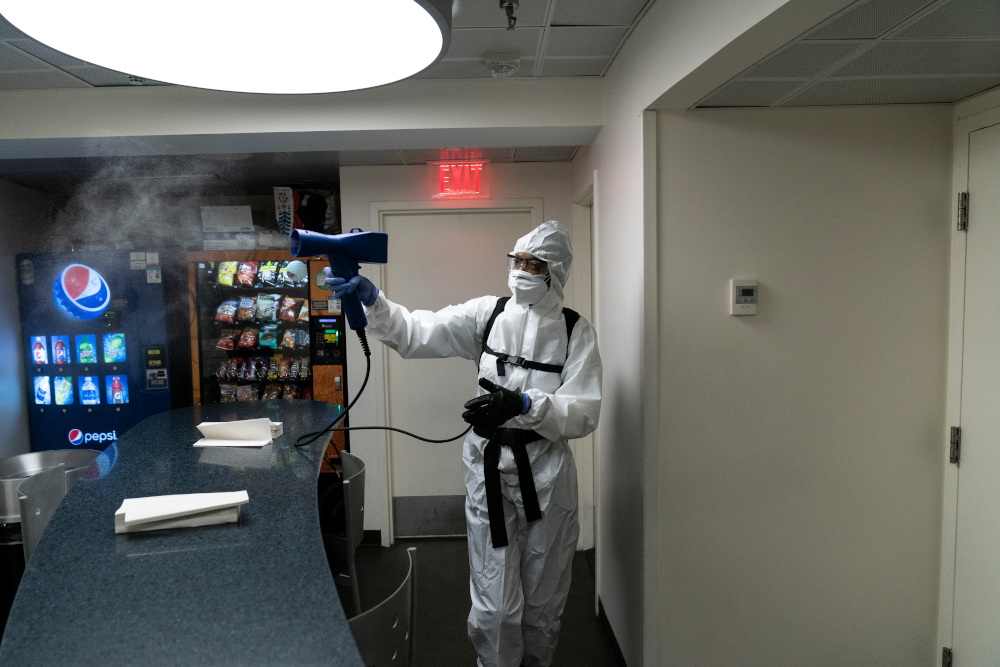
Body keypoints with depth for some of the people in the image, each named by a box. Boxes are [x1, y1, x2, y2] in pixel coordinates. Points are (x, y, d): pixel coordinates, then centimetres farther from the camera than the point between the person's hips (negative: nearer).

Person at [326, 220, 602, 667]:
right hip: (488, 467, 0)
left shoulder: (575, 331, -4)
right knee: (495, 605, 6)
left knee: (543, 600, 17)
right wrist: (370, 298, -26)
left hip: (546, 473, 0)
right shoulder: (487, 314, 0)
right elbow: (413, 335, -9)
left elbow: (584, 414, -12)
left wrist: (521, 404, -27)